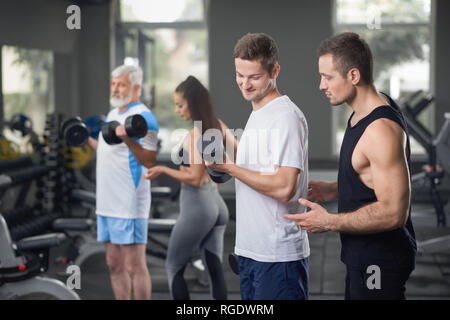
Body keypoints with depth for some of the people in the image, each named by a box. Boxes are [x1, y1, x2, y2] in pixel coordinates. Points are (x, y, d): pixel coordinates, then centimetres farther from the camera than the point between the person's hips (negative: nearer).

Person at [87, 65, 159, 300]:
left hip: (129, 204, -9)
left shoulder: (143, 117, -12)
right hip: (108, 201, 9)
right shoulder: (113, 114, 16)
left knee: (135, 266, -4)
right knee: (114, 264, 14)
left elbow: (150, 161, -20)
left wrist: (128, 140, -33)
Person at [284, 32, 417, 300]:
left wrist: (329, 222, -21)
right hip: (363, 255, 10)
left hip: (380, 261, -10)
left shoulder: (382, 130, -26)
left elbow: (393, 212, -28)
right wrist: (334, 190, 9)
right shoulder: (367, 112, 7)